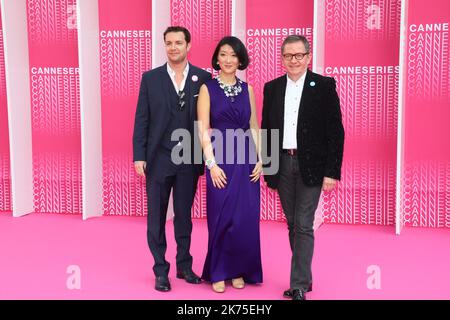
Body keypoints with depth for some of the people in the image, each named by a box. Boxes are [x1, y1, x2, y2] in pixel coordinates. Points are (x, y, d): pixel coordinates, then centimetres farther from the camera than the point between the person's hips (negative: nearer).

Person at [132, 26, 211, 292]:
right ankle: (161, 270, 19)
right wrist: (139, 156, -5)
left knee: (184, 216, 13)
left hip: (189, 159, 0)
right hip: (158, 158, 0)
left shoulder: (203, 78, 1)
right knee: (156, 217, 7)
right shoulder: (150, 78, 2)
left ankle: (184, 266, 27)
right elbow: (141, 120, 0)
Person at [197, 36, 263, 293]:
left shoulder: (248, 89, 10)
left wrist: (260, 159, 0)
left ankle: (239, 270, 22)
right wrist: (212, 164, -12)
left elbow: (254, 127, 10)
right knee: (221, 218, 2)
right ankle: (218, 272, 18)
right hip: (221, 158, -3)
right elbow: (204, 130, -4)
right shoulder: (208, 88, 0)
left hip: (246, 159, 3)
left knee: (246, 218, 5)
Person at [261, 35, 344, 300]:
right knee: (293, 225, 12)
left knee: (303, 226, -4)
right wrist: (267, 168, 6)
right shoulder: (272, 88, 8)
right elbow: (266, 129, 10)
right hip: (283, 164, 4)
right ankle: (305, 277, 26)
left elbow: (336, 131, -6)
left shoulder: (324, 86, -4)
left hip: (311, 165, -4)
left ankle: (299, 286, 4)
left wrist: (332, 172, -11)